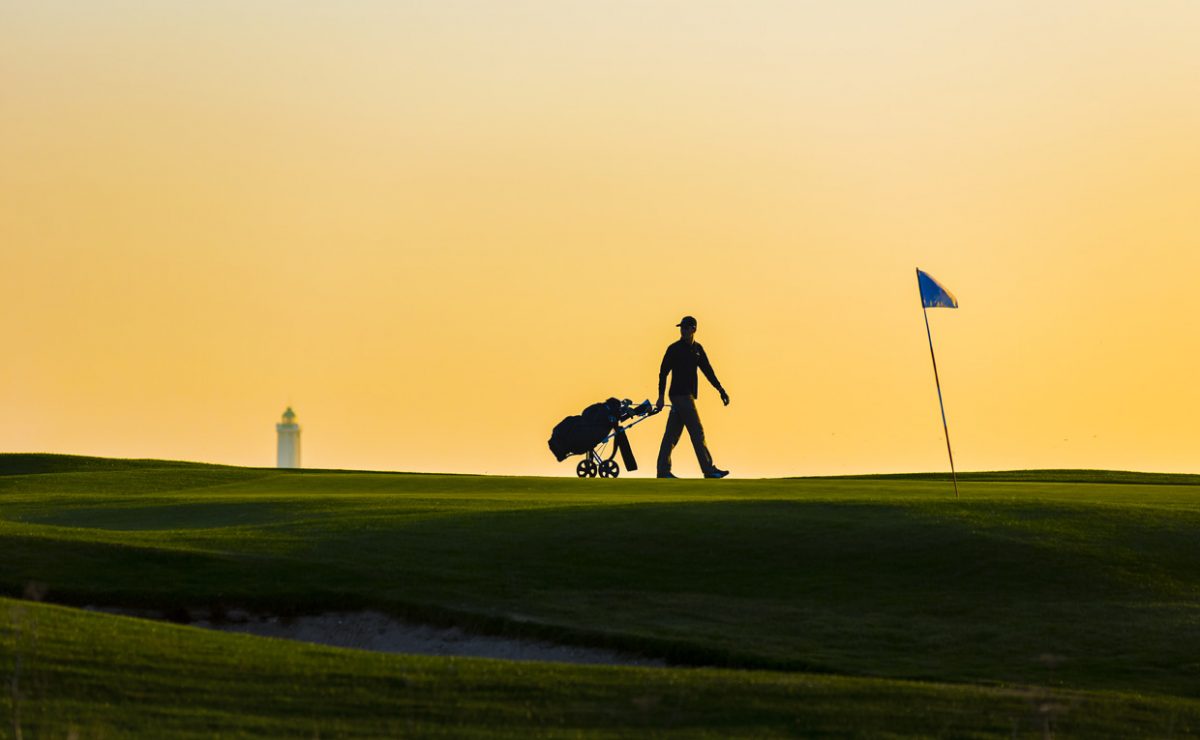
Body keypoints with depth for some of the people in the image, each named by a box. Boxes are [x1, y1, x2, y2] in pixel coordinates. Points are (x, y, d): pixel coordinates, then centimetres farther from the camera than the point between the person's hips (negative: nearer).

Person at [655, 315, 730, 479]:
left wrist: (721, 390, 12)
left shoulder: (697, 349, 14)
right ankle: (709, 470, -7)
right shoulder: (674, 349, -6)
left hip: (687, 396, 7)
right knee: (697, 432, -8)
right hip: (680, 395, -7)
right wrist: (661, 397, -11)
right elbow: (663, 373, -7)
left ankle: (663, 471, 8)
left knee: (672, 434, 7)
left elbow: (707, 370, 18)